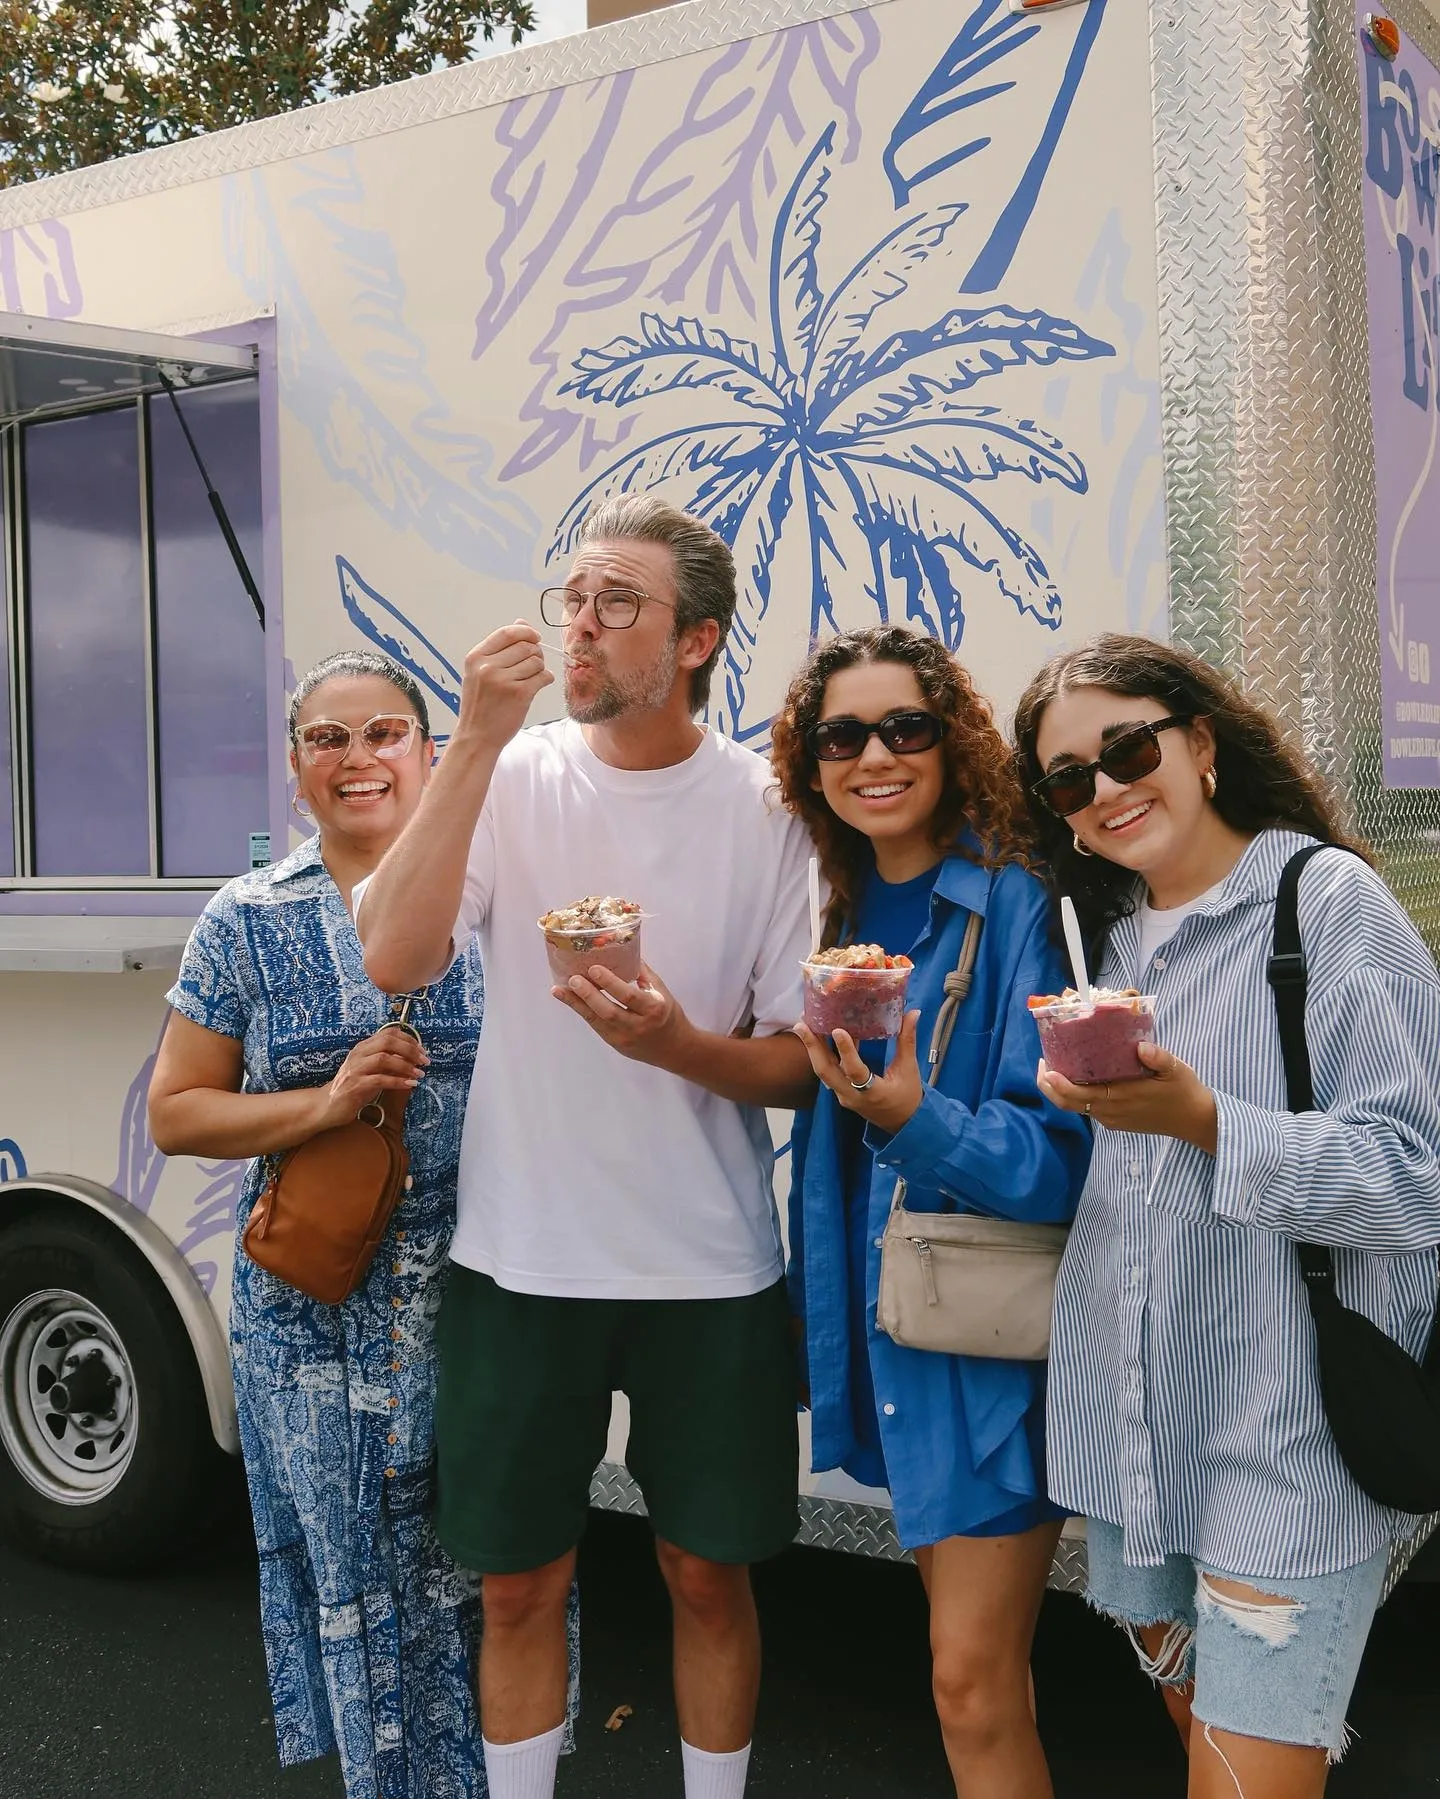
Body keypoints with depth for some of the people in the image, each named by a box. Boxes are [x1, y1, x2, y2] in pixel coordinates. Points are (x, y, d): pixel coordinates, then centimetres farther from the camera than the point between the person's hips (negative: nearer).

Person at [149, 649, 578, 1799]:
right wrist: (326, 1102, -13)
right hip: (317, 1316, 0)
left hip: (483, 1296, 0)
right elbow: (176, 1113, 3)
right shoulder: (250, 922, 2)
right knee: (357, 1572, 9)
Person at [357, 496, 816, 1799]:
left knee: (708, 1576, 15)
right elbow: (394, 958, -19)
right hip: (520, 1255, 1)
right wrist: (477, 741, -24)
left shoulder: (766, 807, -6)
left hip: (709, 1270, 0)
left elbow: (803, 1064, -4)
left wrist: (678, 1045, -24)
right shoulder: (514, 776, -4)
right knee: (517, 1582, 15)